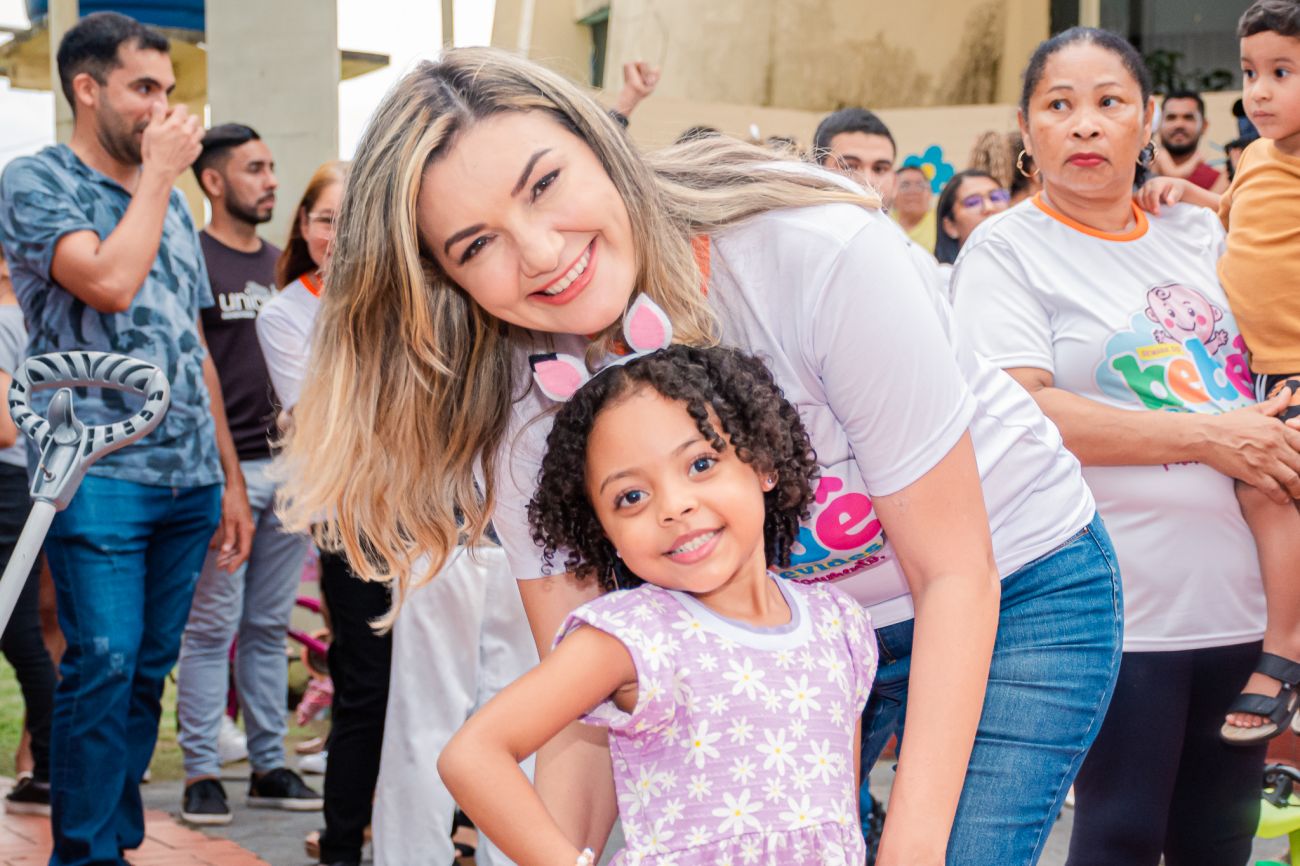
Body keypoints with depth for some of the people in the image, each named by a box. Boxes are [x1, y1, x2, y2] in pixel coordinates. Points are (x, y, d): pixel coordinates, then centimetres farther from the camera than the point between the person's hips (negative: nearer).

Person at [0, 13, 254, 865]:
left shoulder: (171, 202, 18)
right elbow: (109, 282, -20)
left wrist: (231, 479, 18)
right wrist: (157, 173, -7)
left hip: (188, 481, 6)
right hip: (100, 476, -6)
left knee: (149, 673, 9)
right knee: (104, 667, -10)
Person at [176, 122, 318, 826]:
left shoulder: (283, 265, 16)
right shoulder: (192, 261, -5)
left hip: (288, 466, 6)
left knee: (269, 627, 11)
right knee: (212, 627, -2)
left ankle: (270, 766, 16)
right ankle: (201, 772, 4)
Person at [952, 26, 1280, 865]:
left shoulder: (1199, 233, 12)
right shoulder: (1007, 248, -4)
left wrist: (1270, 434, 1)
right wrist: (1205, 437, -19)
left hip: (1238, 598, 6)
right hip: (1118, 610, -5)